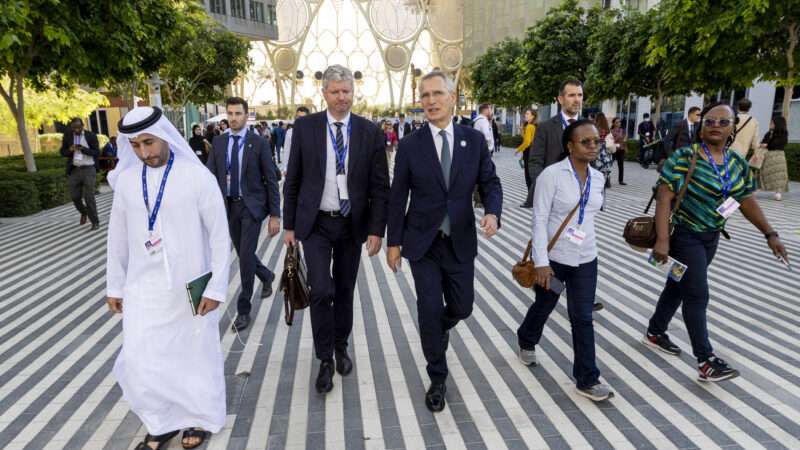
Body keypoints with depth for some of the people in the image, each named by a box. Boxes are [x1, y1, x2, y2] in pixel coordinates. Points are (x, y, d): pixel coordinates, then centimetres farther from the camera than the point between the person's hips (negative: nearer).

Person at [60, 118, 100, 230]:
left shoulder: (91, 136, -4)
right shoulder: (67, 136, 5)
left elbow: (97, 153, -5)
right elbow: (62, 152, 9)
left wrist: (83, 149, -20)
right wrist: (70, 150, -13)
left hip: (88, 169, -3)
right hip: (74, 170, 4)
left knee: (89, 197, -5)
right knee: (74, 196, 6)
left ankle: (95, 222, 4)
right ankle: (84, 212, 36)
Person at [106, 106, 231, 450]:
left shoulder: (197, 176, -13)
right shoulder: (126, 179, 0)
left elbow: (220, 235, -10)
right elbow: (118, 236, 9)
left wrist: (216, 288, -12)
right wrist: (114, 285, 13)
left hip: (190, 287, -3)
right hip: (143, 287, 4)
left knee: (195, 355, 10)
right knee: (139, 362, 4)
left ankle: (199, 418, 33)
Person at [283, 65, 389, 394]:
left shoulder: (370, 132, -2)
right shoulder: (305, 126, -2)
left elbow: (379, 186, -1)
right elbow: (293, 180, 2)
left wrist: (377, 229, -7)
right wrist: (289, 225, 0)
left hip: (353, 224, 1)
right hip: (315, 223, -1)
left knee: (345, 291, 13)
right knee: (321, 290, -9)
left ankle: (341, 348, 36)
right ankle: (325, 360, 11)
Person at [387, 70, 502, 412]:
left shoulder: (475, 140, -1)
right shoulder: (410, 145, -4)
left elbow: (490, 182, 4)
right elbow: (398, 197, -1)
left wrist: (492, 212, -17)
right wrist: (393, 242, -1)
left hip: (460, 242, 2)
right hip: (423, 242, -2)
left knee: (461, 307, 12)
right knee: (430, 309, -1)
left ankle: (439, 328, 50)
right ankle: (438, 378, 20)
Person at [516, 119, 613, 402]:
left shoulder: (598, 178, 2)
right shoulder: (551, 175, -16)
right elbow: (539, 220, -18)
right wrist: (541, 262, -21)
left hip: (585, 259, 4)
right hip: (553, 257, -4)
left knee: (583, 319, 4)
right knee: (543, 307, 17)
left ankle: (587, 380, 14)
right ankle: (527, 342, 47)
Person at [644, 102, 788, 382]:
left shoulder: (738, 163, 4)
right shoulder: (684, 157, -17)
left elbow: (747, 201, 13)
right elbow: (663, 198, -20)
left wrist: (769, 234, 11)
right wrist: (662, 240, -27)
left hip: (711, 236, 7)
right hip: (684, 234, -7)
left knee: (678, 285, 17)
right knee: (697, 295, -5)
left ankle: (655, 333, 34)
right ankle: (706, 361, 2)